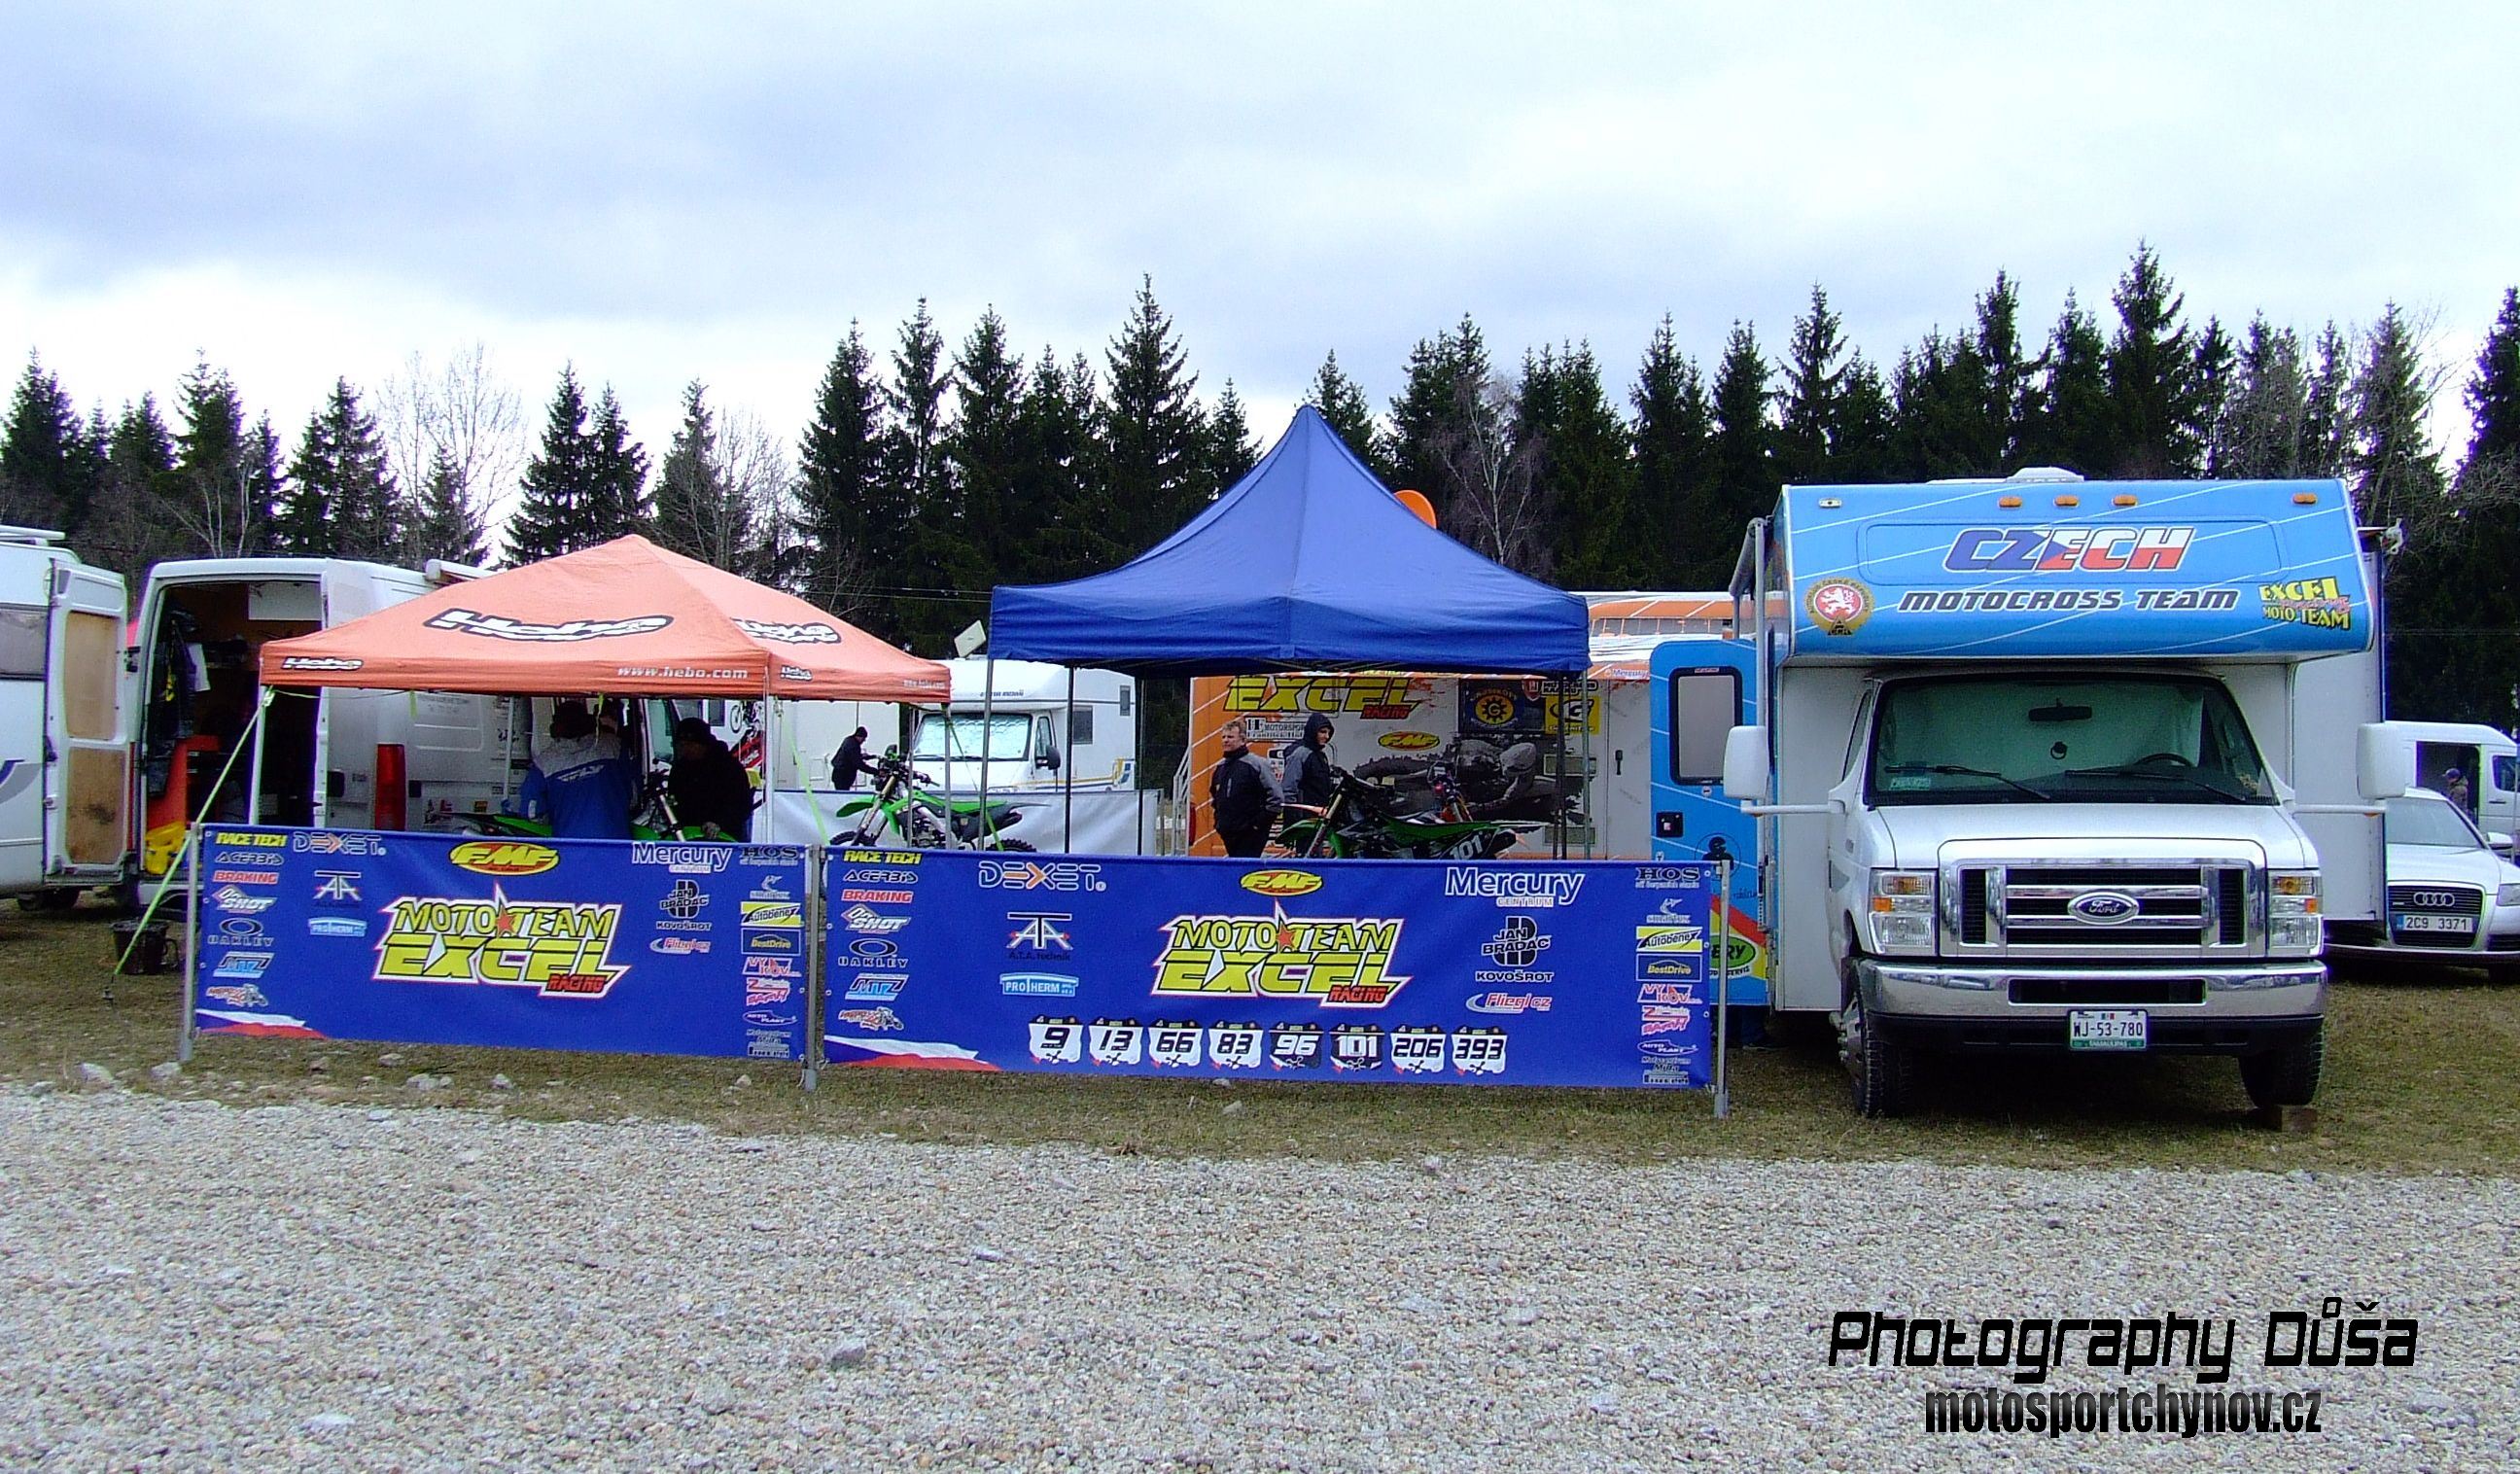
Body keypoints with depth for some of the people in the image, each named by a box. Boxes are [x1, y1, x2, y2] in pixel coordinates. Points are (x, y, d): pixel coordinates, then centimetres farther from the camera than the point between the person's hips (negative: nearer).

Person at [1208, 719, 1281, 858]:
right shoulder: (1220, 766, 13)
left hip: (1250, 835, -7)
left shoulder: (1257, 764, -8)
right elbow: (1213, 793, 30)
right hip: (1227, 834, 7)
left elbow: (1275, 797, -10)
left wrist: (1260, 823, -12)